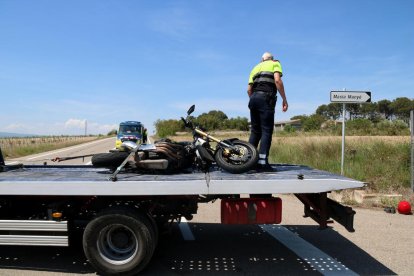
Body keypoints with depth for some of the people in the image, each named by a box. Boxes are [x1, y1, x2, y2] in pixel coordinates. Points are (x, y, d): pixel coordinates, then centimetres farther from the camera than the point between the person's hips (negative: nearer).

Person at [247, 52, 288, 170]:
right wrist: (284, 99, -7)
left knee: (255, 131, 10)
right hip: (266, 97, -5)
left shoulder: (256, 67, 28)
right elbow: (277, 80, -7)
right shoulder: (275, 63, 14)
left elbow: (249, 89, 19)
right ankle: (262, 161, -16)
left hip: (253, 98, 6)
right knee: (266, 131, -8)